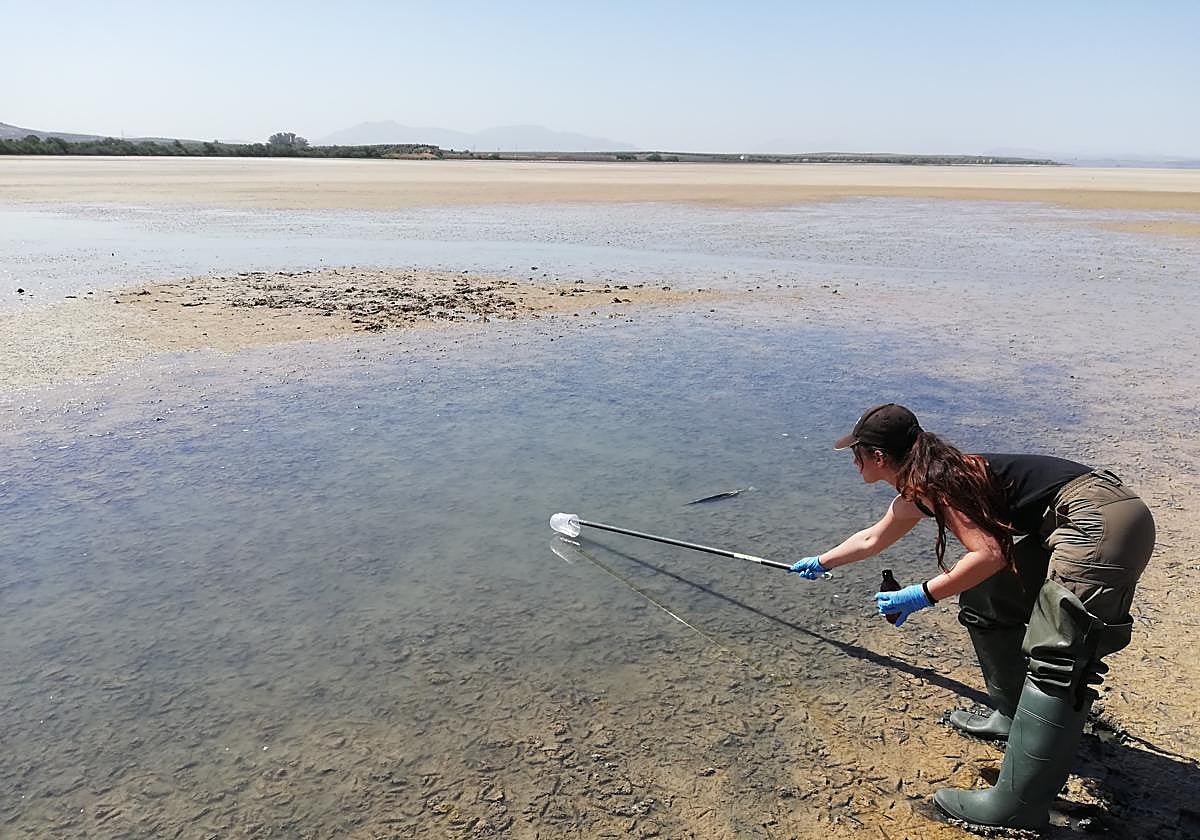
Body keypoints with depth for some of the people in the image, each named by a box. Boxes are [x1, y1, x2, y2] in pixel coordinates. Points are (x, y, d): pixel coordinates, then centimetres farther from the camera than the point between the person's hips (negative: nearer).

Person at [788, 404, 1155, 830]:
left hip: (1103, 522, -10)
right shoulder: (914, 492, 17)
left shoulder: (929, 481, -13)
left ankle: (1018, 808, -15)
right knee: (981, 598, 17)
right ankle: (1014, 717, 28)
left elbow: (989, 554, -21)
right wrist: (821, 562, 46)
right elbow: (871, 540, 33)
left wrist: (923, 595, -14)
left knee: (1057, 658, -15)